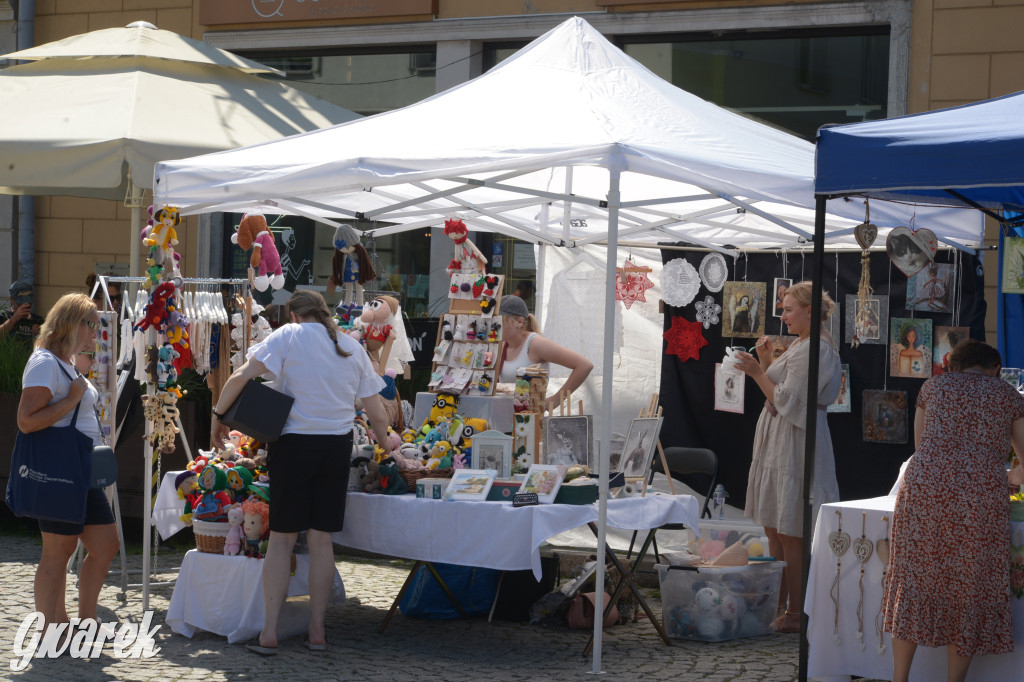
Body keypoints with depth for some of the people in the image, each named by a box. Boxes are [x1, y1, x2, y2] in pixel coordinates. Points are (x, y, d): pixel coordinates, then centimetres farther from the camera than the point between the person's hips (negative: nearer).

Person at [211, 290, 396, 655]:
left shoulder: (288, 336, -1)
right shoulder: (352, 347, 11)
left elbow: (240, 377, -11)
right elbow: (376, 413, 12)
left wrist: (218, 415, 2)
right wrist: (385, 441, 31)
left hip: (294, 443, -3)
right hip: (337, 446, 3)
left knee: (282, 537, 2)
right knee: (321, 538, 9)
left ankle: (269, 633, 1)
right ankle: (317, 631, 11)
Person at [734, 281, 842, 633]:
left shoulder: (816, 350, -16)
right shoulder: (799, 345, 16)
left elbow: (788, 401, -19)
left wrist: (757, 372, -15)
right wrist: (766, 362, 8)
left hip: (795, 445, -10)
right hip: (778, 444, 10)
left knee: (790, 536, -6)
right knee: (774, 530, 13)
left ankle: (796, 613, 0)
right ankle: (777, 606, 20)